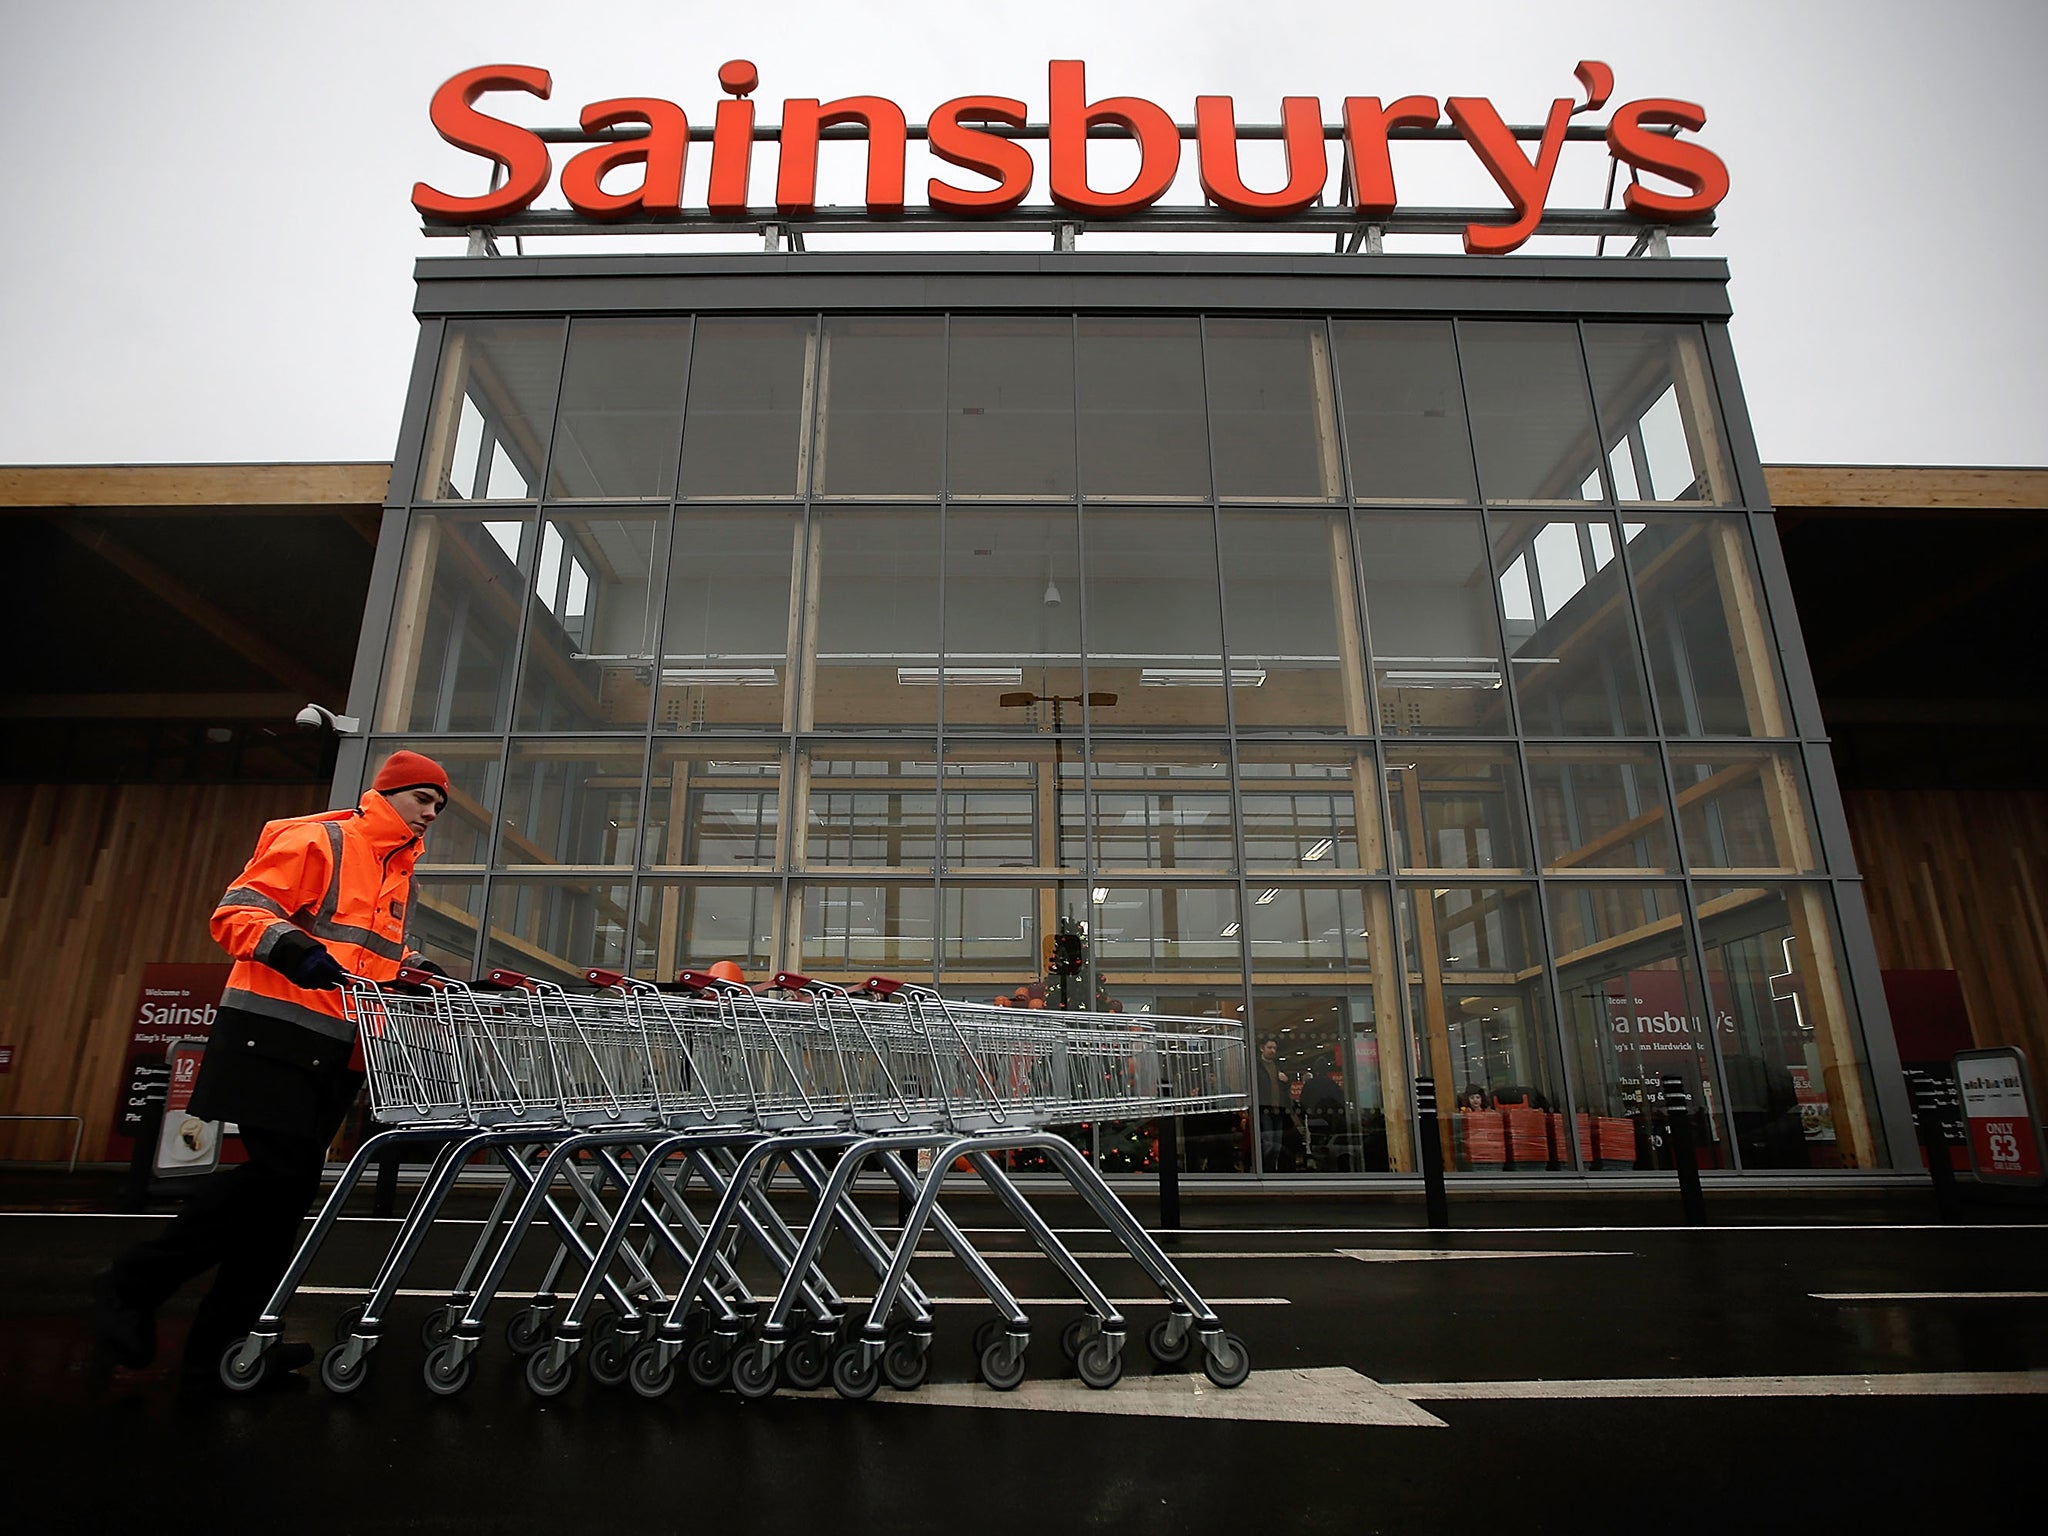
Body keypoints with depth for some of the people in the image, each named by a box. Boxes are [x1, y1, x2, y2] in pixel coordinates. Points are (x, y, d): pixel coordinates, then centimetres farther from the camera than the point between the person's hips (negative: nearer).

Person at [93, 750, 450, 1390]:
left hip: (338, 1049, 8)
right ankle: (131, 1284, 4)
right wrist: (289, 945, -28)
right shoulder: (319, 840, -4)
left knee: (293, 1185, 6)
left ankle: (224, 1338, 14)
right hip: (276, 1032, -8)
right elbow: (238, 911, -10)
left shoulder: (400, 874, 21)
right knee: (276, 1170, -15)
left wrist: (421, 975, 12)